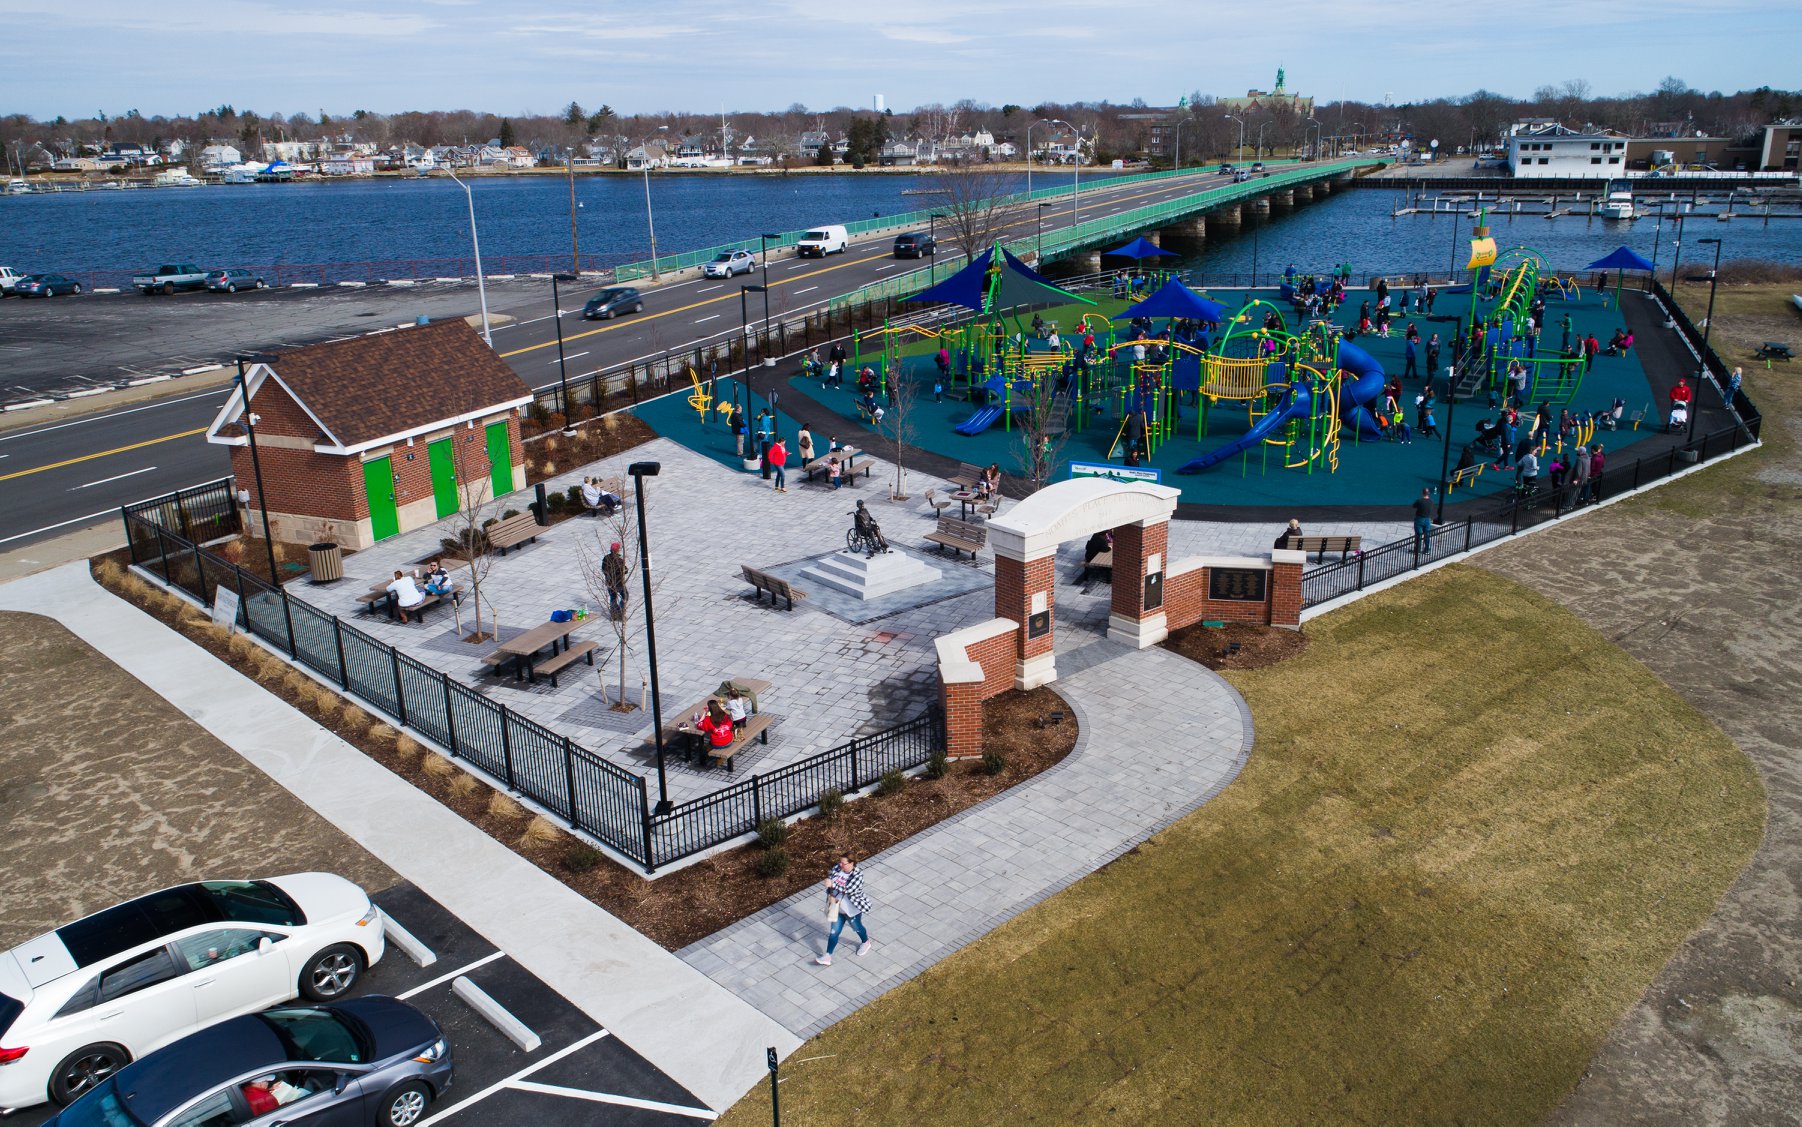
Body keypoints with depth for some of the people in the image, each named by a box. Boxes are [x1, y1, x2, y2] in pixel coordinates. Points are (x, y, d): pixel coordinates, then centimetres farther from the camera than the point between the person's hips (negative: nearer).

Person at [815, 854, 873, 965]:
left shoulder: (857, 874, -28)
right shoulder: (836, 868, -10)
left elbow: (848, 889, -35)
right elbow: (830, 883, -3)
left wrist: (833, 884, -36)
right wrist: (831, 895, -21)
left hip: (853, 909, -4)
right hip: (838, 907, 5)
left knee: (857, 927, 21)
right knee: (834, 932, 9)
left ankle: (866, 943, 51)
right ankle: (827, 957, 16)